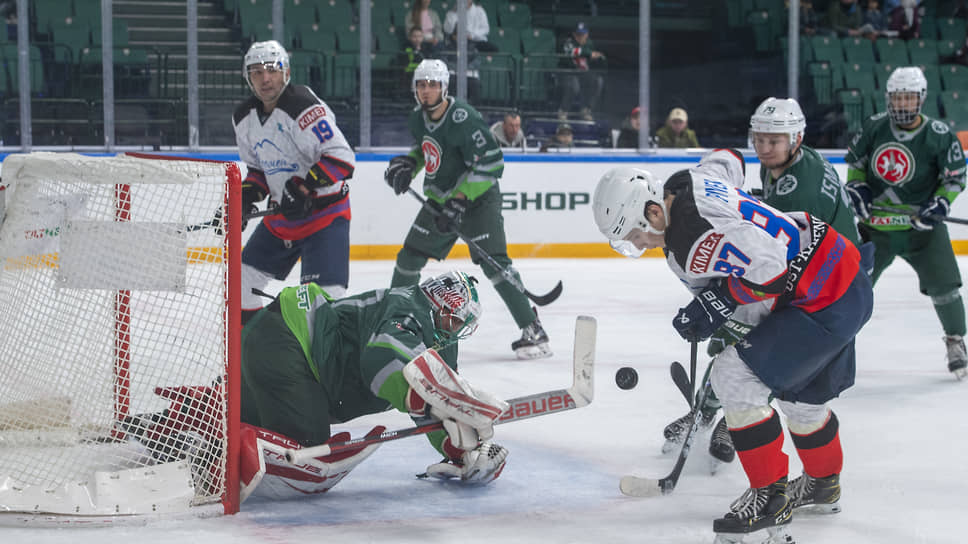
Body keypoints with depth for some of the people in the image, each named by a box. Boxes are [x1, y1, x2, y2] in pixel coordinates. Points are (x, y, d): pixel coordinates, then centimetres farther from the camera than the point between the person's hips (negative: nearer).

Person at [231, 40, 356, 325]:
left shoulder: (304, 106, -21)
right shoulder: (244, 118, 5)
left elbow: (342, 158, -26)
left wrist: (303, 187, -30)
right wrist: (247, 193, -1)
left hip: (325, 212, -8)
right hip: (281, 214, 8)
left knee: (322, 291, -20)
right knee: (242, 278, 12)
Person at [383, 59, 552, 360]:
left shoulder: (463, 118, -24)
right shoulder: (418, 118, 2)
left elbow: (491, 163, -26)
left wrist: (458, 200, -26)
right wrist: (407, 164, 4)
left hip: (477, 199, -8)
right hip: (439, 198, 8)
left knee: (493, 262, -19)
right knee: (409, 257, 10)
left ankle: (533, 330, -16)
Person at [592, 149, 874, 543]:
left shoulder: (690, 246, -28)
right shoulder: (683, 182, 0)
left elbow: (769, 265, -30)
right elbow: (727, 159, 21)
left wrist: (721, 301, -12)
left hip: (825, 301, -11)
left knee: (735, 375, -12)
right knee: (800, 394, 27)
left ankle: (771, 496, -3)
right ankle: (823, 484, 50)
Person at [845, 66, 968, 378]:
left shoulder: (939, 135, -10)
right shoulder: (874, 127, -3)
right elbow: (855, 159, 12)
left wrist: (940, 204, -14)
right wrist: (857, 187, -3)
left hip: (921, 226, -2)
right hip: (876, 222, 2)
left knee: (943, 284, -9)